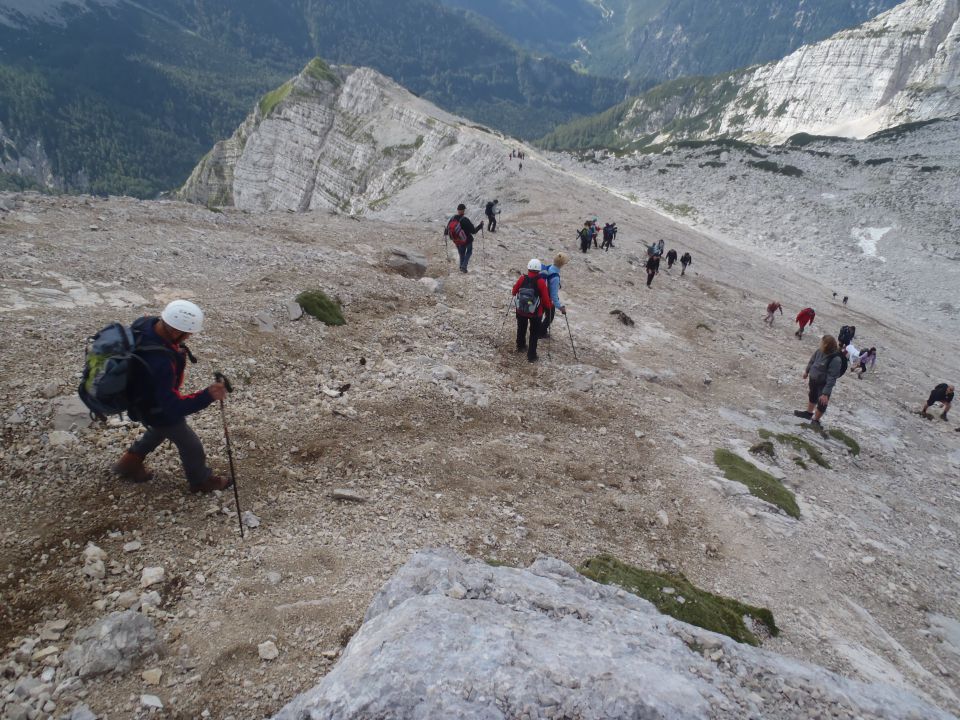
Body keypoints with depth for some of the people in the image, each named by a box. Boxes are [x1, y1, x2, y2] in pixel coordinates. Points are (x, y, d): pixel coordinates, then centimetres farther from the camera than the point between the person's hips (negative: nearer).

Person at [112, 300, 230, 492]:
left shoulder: (145, 323, -22)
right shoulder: (160, 363, -47)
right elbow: (172, 406, -43)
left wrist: (176, 352, -2)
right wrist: (207, 396, -52)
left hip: (143, 397, 8)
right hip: (156, 409, -8)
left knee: (159, 430, 38)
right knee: (191, 446, 18)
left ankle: (129, 463, 54)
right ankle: (201, 481, 43)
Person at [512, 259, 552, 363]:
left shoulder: (522, 279, -13)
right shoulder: (541, 282, -21)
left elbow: (514, 291, 2)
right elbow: (545, 298, -15)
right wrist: (549, 307, 5)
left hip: (521, 310, 3)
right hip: (535, 313, -3)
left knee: (521, 328, 27)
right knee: (534, 334, 11)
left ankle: (520, 346, 47)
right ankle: (531, 356, 11)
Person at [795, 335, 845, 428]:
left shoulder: (835, 359, -36)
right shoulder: (819, 351, -17)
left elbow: (831, 378, -33)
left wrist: (826, 393, -31)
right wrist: (807, 371, 21)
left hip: (824, 383, -7)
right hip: (813, 378, 7)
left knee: (822, 403, 8)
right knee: (812, 396, 28)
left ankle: (815, 419, 33)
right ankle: (809, 413, 53)